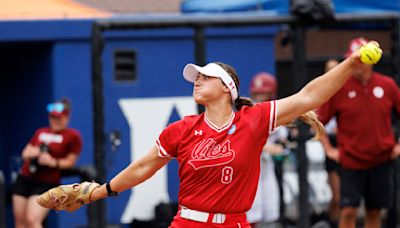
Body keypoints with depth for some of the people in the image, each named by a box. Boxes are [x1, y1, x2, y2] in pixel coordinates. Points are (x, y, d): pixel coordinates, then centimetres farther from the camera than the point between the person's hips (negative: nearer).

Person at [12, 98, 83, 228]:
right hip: (24, 178, 7)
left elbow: (70, 161, -4)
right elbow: (25, 153, 20)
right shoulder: (40, 133, 17)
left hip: (46, 183, -7)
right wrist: (31, 153, -4)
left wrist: (53, 162, -21)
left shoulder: (72, 136, -2)